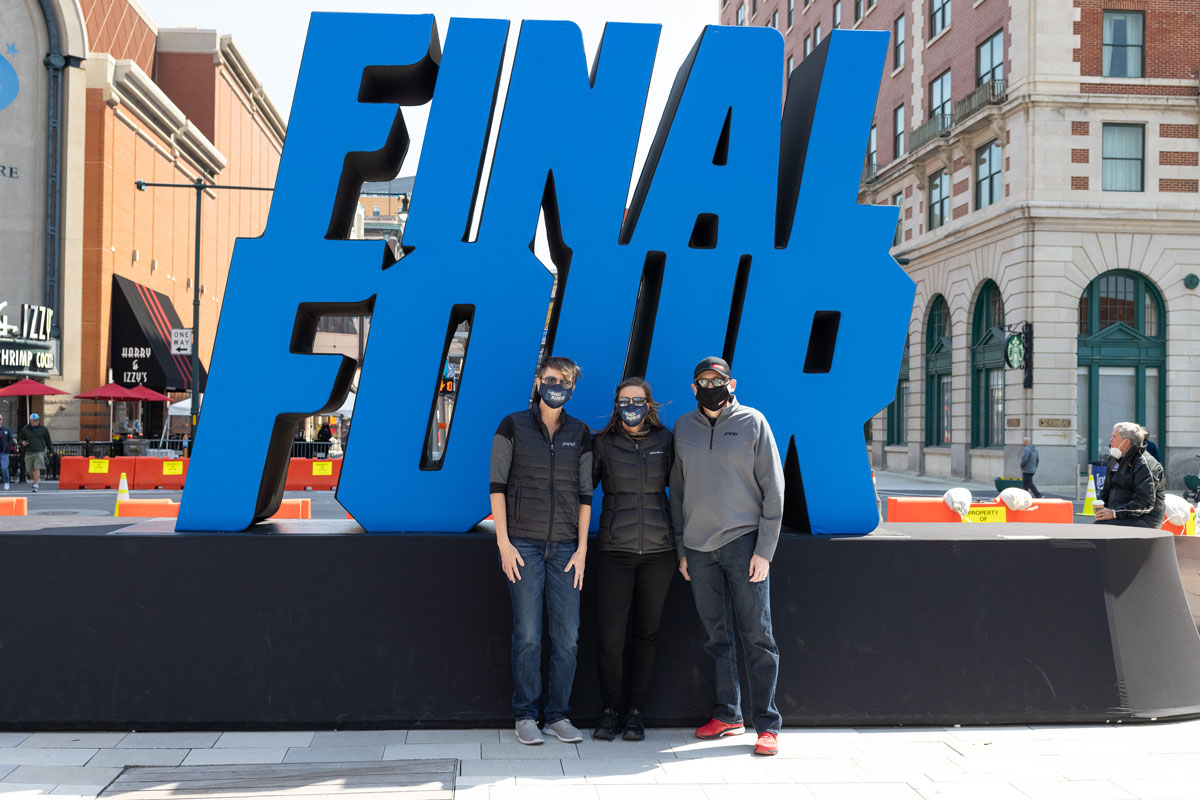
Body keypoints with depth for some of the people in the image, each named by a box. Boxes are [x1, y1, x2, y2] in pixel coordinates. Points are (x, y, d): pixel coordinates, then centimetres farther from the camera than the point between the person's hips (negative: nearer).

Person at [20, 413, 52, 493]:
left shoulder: (43, 429, 6)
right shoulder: (25, 429, 7)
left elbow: (48, 440, 12)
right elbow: (21, 439, 17)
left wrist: (50, 451, 12)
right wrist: (22, 443, -7)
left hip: (39, 452, -2)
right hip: (28, 453, 2)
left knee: (37, 469, -12)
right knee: (29, 470, 5)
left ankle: (35, 485, -8)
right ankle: (37, 479, 31)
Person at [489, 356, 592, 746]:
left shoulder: (580, 435, 10)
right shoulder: (513, 426, 2)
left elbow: (585, 493, 10)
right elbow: (497, 485, 0)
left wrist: (582, 547, 3)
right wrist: (503, 542, -7)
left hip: (565, 546, 3)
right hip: (523, 545, -3)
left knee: (567, 635, 2)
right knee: (527, 633, -1)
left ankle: (559, 715, 14)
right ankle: (525, 716, 11)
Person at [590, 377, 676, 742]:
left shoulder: (665, 441, 5)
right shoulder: (603, 443, 2)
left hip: (658, 548, 1)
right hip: (615, 550, -1)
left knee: (647, 633, 7)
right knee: (610, 636, -6)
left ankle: (636, 713, 19)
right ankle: (611, 711, 12)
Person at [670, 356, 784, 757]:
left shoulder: (752, 422, 0)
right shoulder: (683, 428, 9)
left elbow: (773, 488, -1)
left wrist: (764, 550, -7)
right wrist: (681, 548, 9)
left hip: (744, 542, -3)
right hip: (699, 547, 3)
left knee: (756, 636, -3)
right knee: (717, 636, 10)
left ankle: (767, 723, 3)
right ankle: (727, 714, 20)